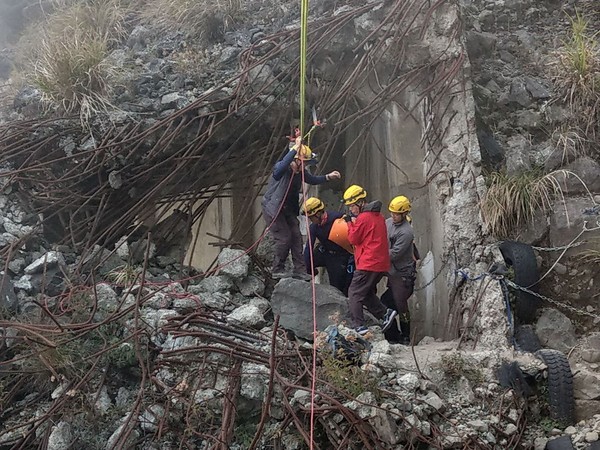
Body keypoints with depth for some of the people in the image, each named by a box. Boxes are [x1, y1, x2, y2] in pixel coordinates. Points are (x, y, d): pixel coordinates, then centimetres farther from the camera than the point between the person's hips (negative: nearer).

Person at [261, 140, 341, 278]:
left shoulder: (301, 172, -1)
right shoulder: (281, 169, -24)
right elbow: (281, 167, -50)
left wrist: (328, 177, 5)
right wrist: (295, 149, -51)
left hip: (288, 209, 8)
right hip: (272, 208, -8)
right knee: (284, 237, -11)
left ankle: (300, 270, 6)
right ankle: (277, 270, 3)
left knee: (296, 236, 1)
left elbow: (312, 179, 19)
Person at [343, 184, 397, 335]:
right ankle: (385, 313, 7)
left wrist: (351, 222, 4)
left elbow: (353, 239, -7)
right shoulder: (378, 216, 15)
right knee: (367, 293, 21)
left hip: (368, 264, -9)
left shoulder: (363, 218, -13)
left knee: (354, 294, -4)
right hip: (381, 264, 9)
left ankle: (359, 326, -10)